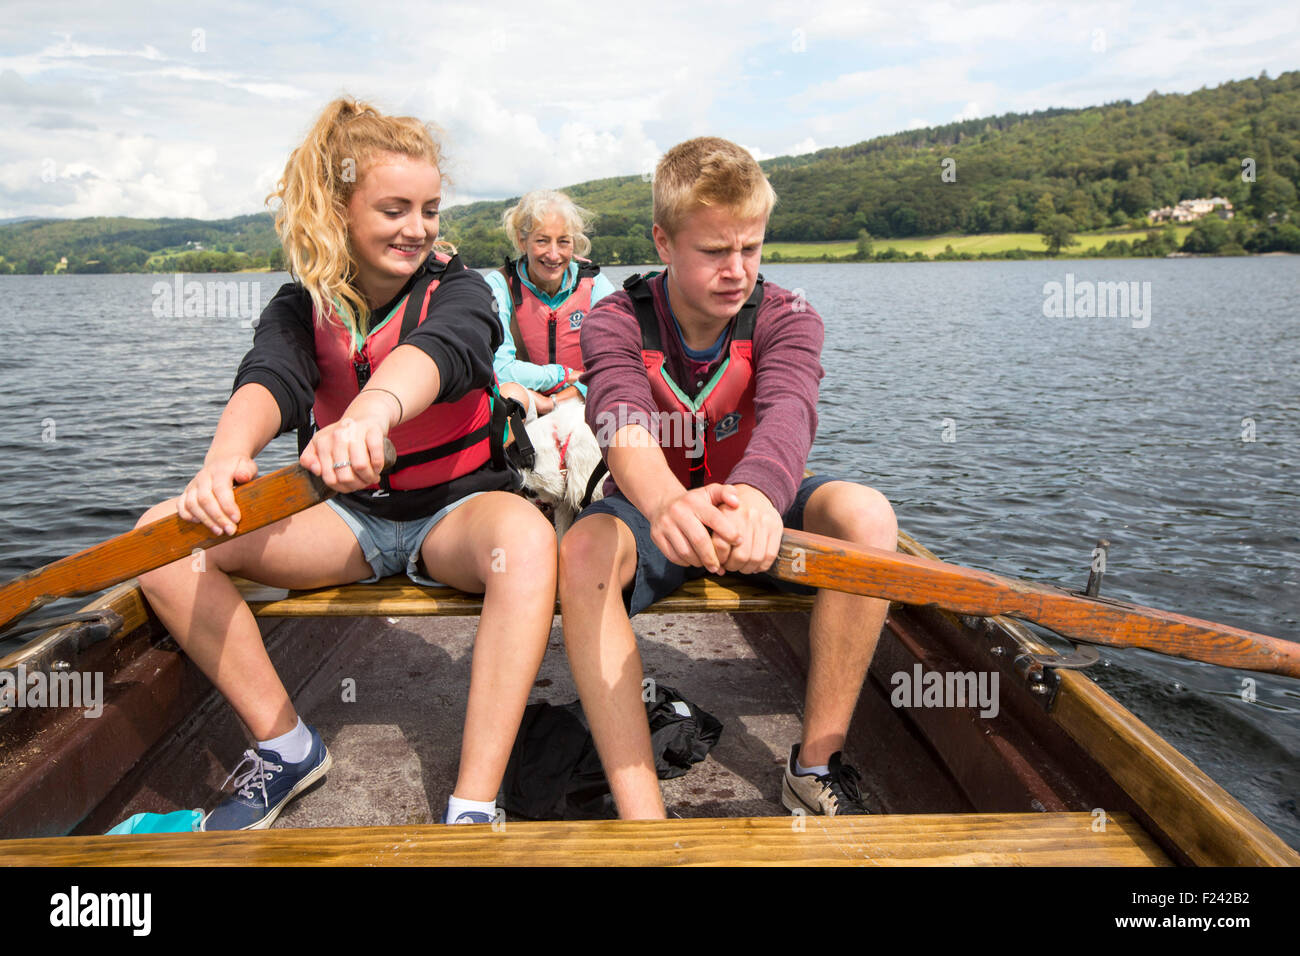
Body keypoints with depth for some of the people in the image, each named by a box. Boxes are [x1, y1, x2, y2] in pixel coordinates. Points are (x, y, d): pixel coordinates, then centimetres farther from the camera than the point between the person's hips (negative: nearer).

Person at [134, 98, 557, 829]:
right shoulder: (301, 309, 1)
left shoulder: (458, 290, -9)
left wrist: (373, 412, -59)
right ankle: (287, 744, -5)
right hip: (351, 516, 4)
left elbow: (436, 350, -34)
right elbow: (269, 381, -22)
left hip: (457, 508, -3)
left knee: (527, 535, -39)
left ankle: (474, 807, -38)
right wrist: (227, 455, -47)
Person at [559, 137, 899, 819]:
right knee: (583, 550, -34)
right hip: (652, 514, 0)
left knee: (866, 514, -29)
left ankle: (816, 765, -19)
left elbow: (788, 410, -35)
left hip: (758, 509, 1)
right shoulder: (615, 325, -13)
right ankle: (640, 818, -34)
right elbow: (623, 420, -36)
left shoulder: (785, 318, -11)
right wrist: (667, 503, -60)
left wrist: (755, 492, -60)